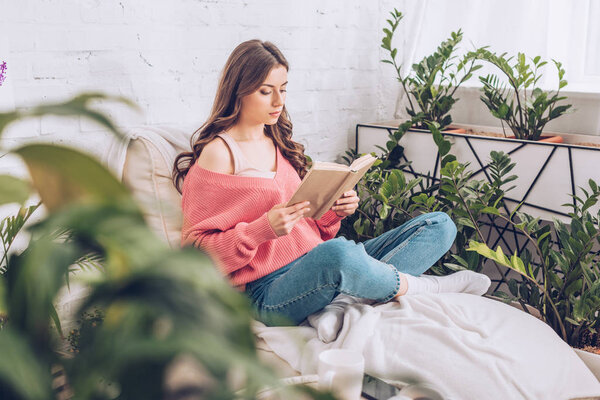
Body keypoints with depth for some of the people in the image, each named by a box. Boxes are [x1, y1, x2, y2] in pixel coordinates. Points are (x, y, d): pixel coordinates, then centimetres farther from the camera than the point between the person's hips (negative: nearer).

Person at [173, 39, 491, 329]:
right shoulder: (218, 153, -4)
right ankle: (422, 287, -11)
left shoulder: (278, 144, 18)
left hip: (317, 264, 8)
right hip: (269, 291, -8)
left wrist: (334, 212, 0)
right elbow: (197, 248, -8)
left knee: (439, 225, 0)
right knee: (337, 253, -43)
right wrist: (264, 228, -21)